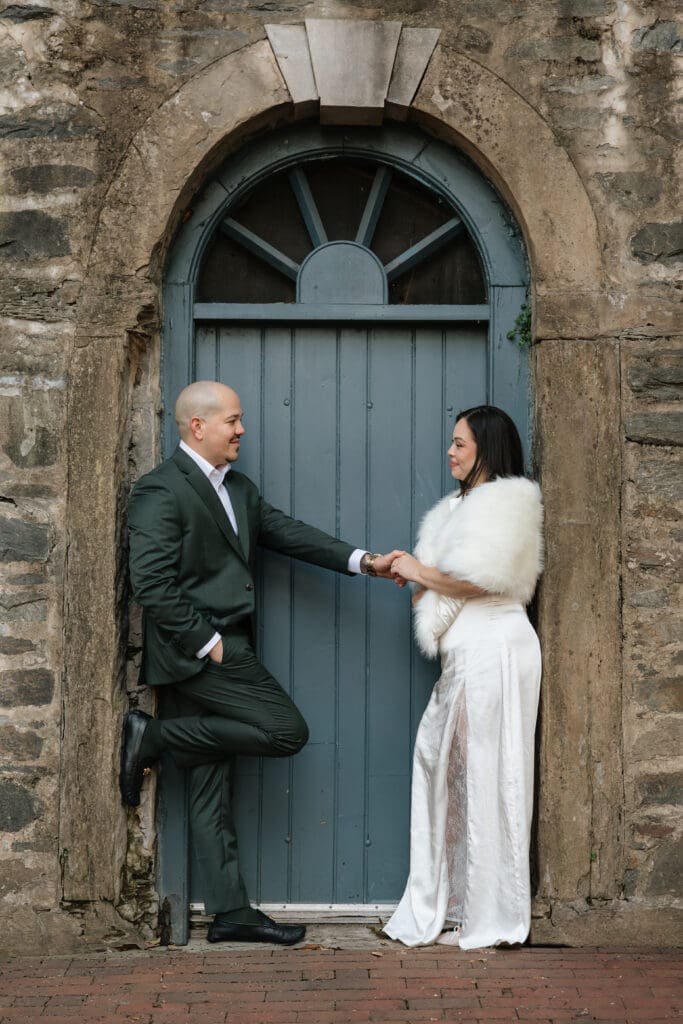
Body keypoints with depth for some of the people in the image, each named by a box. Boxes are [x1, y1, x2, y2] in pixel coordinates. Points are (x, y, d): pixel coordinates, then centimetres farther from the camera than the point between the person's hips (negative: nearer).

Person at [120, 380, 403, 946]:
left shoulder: (238, 488, 16)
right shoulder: (161, 492, -12)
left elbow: (286, 531, 12)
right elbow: (152, 585, -18)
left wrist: (362, 560, 1)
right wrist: (207, 643, -17)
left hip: (222, 649, 9)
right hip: (196, 651, -9)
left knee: (212, 785, 8)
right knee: (287, 731, -13)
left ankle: (231, 912, 11)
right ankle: (153, 737, -5)